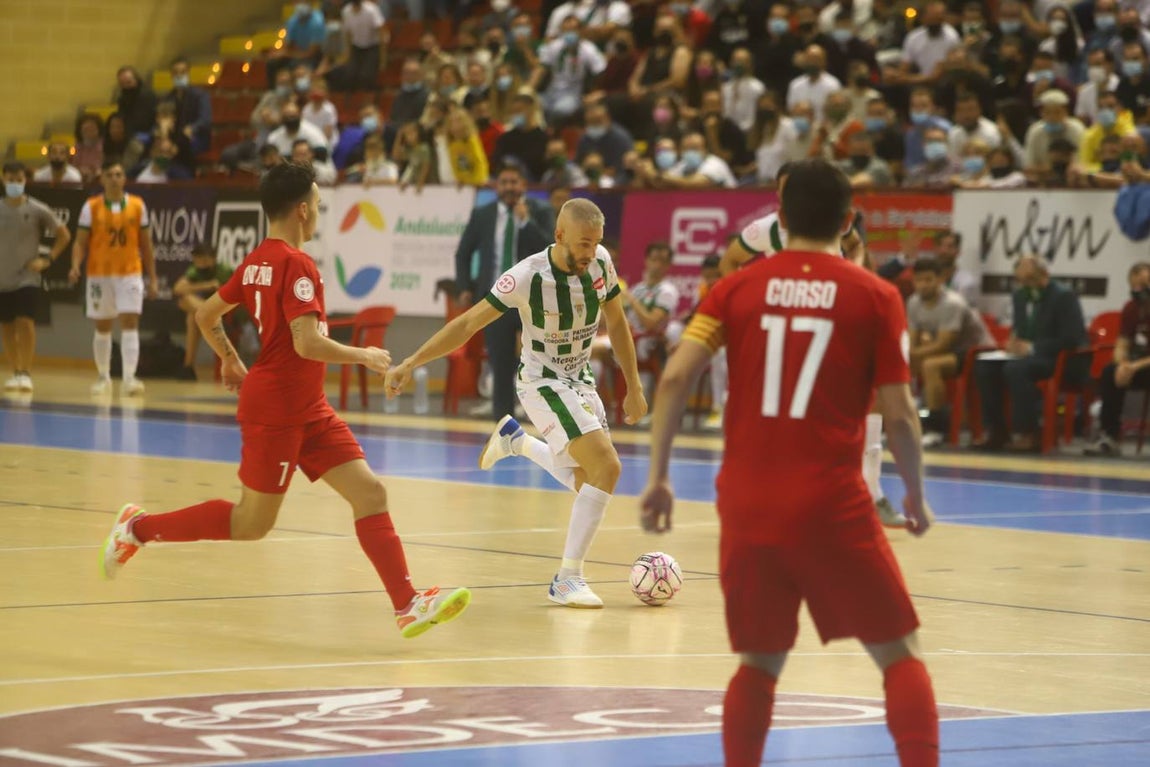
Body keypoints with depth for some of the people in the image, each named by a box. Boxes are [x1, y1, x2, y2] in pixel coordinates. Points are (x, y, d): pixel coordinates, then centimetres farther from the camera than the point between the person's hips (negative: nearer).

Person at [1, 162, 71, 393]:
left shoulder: (37, 210, -6)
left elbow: (64, 235, 3)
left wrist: (47, 260, -6)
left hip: (27, 277, -3)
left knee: (25, 322, -15)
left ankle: (26, 374, -12)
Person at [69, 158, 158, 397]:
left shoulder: (137, 205, 3)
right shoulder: (91, 207, -1)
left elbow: (146, 244, 8)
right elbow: (81, 242, -2)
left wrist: (152, 278, 6)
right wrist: (75, 266, -20)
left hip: (130, 273, 0)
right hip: (100, 275, 0)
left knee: (130, 323, -12)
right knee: (102, 327, 9)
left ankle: (129, 377, -17)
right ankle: (103, 377, 22)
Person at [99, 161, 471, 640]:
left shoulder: (256, 262, 9)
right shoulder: (296, 265, -18)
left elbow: (206, 316, 17)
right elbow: (308, 343, -26)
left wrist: (230, 360, 31)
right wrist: (364, 357, -13)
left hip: (308, 409, 10)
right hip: (277, 408, -10)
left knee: (370, 493, 0)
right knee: (252, 524, 2)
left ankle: (408, 605, -5)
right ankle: (140, 528, 15)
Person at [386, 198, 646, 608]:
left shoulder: (600, 262, -11)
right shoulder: (527, 277, -27)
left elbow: (616, 322, 5)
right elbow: (468, 323, -22)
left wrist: (634, 387, 9)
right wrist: (410, 364, -27)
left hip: (581, 380, 7)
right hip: (542, 383, -7)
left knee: (588, 481, 15)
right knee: (607, 467, -23)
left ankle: (515, 441, 39)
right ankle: (568, 579, -16)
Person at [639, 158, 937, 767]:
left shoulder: (737, 287, 6)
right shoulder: (875, 295, 1)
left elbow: (675, 379, -3)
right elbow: (899, 414, -1)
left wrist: (658, 478, 3)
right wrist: (916, 496, 13)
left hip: (746, 506, 3)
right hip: (831, 506, -2)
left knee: (760, 662, 18)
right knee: (901, 654, 8)